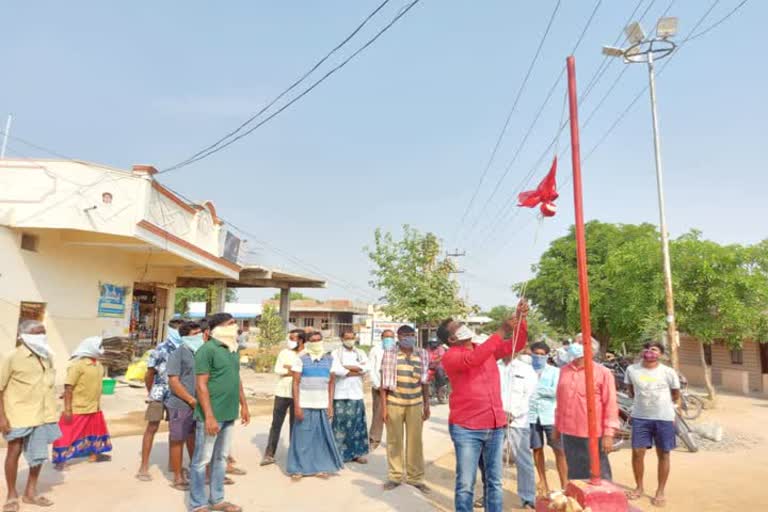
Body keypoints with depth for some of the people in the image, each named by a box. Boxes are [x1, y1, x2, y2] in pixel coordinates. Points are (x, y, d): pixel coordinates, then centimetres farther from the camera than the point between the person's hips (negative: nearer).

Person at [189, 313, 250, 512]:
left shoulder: (233, 350, 11)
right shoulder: (207, 349, -14)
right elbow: (201, 385, -18)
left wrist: (243, 405, 16)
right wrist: (209, 416, -21)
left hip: (229, 415, 8)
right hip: (212, 415, -8)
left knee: (221, 458, 17)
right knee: (202, 460, 6)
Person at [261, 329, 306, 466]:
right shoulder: (284, 352, 3)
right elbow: (277, 370, -7)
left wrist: (289, 368, -11)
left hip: (297, 395, -2)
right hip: (282, 392, 2)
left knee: (295, 424, 9)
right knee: (276, 424, 6)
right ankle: (269, 454, 15)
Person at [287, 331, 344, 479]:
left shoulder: (329, 359, 6)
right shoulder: (302, 359, -2)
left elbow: (331, 383, 9)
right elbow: (296, 383, -4)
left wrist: (330, 405, 4)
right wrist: (296, 406, -10)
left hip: (322, 405, 3)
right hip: (305, 405, -2)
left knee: (322, 437, 6)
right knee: (302, 437, 3)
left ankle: (320, 467, 19)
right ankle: (298, 468, 16)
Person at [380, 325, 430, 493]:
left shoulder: (422, 355, 5)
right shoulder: (389, 355, -2)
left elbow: (424, 382, 10)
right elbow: (384, 382, -1)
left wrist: (427, 405, 8)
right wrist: (383, 406, -5)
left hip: (415, 404, 2)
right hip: (394, 403, -2)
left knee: (415, 441, 6)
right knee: (394, 440, 7)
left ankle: (416, 477, 19)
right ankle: (395, 476, 21)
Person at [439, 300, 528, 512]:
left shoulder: (488, 349, 11)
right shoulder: (450, 356, -9)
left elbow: (517, 345, 11)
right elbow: (472, 359, -28)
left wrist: (520, 320, -7)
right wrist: (501, 332, -27)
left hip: (495, 427, 6)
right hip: (466, 429, -5)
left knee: (494, 482, 15)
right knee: (465, 484, 1)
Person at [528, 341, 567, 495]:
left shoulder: (554, 371, 3)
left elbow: (556, 391, -9)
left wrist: (536, 389, -11)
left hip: (551, 416, -1)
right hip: (532, 415, 1)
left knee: (559, 450, 1)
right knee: (537, 449, 9)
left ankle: (564, 485, 12)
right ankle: (543, 485, 23)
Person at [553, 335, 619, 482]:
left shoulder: (602, 372, -7)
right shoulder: (564, 371, 8)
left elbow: (610, 405, -9)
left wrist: (609, 434, -13)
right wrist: (556, 426, 16)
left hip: (593, 435, -5)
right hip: (569, 433, 5)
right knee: (574, 475, 16)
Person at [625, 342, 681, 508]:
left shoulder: (668, 372, -10)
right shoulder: (632, 370, -5)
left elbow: (676, 395, 6)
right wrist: (643, 401, 10)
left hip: (664, 418, -1)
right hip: (640, 417, 2)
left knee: (663, 454, 9)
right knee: (637, 452, 5)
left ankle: (660, 491, 24)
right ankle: (639, 487, 24)